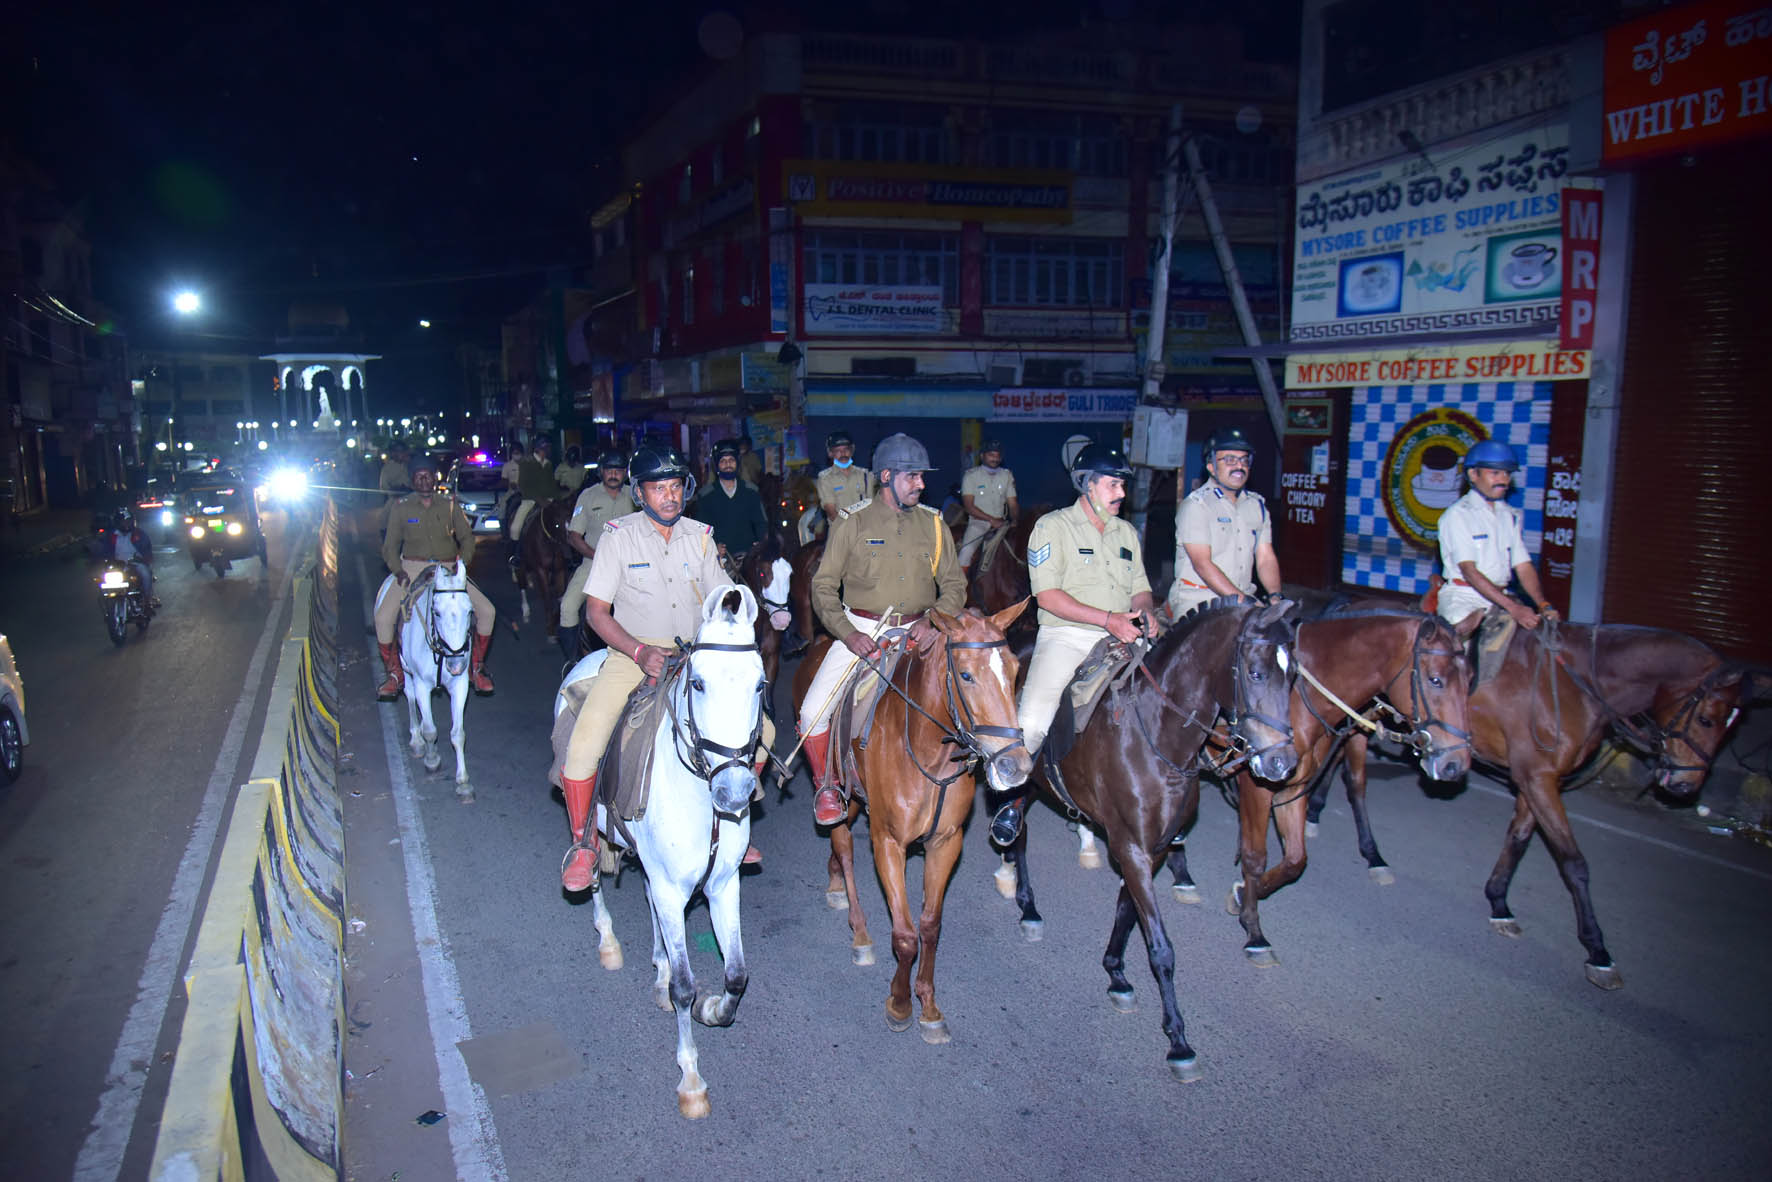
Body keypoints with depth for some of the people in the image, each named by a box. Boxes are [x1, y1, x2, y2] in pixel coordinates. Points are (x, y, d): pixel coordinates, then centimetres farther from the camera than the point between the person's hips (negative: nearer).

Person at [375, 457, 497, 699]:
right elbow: (390, 545, 9)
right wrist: (398, 570, -8)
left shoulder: (449, 504, 8)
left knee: (487, 611, -12)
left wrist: (461, 564, -5)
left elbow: (467, 538, 12)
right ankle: (395, 674, 0)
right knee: (383, 617, -21)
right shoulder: (401, 506, 5)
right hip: (413, 569, -1)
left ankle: (476, 669, 6)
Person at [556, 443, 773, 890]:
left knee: (760, 730, -5)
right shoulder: (619, 535, -6)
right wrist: (640, 652, -22)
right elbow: (597, 609, -8)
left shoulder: (700, 536, 5)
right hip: (633, 654, -3)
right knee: (584, 742, -23)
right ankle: (582, 840, 0)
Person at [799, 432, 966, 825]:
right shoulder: (852, 522, -2)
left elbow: (954, 584, 11)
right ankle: (827, 787, 11)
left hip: (918, 634, 2)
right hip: (861, 632, -2)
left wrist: (933, 620, -9)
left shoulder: (933, 524, 7)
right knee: (814, 712, -15)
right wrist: (848, 634, -16)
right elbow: (823, 585, -1)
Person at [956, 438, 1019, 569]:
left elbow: (1013, 504, 7)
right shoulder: (971, 476, -1)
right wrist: (991, 520, -17)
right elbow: (969, 507, -8)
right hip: (978, 522, -3)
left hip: (1001, 523, 3)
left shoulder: (1007, 475, 9)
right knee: (967, 551, -25)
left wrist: (1015, 521, -13)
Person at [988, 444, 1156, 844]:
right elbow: (1047, 595, -11)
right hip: (1065, 636, -5)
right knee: (1031, 722, -22)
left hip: (1118, 641, 6)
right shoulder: (1053, 527, -1)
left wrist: (1143, 614, -5)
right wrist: (1108, 618, -18)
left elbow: (1141, 589, 20)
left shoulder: (1127, 533, 19)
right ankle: (1013, 797, 2)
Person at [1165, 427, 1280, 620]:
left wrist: (1275, 596, -7)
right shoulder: (1195, 505, -5)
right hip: (1196, 599, -6)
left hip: (1245, 599, 6)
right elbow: (1202, 563, -14)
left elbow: (1266, 558, 12)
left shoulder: (1257, 505, 16)